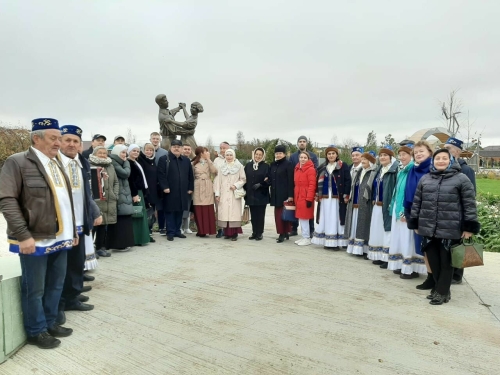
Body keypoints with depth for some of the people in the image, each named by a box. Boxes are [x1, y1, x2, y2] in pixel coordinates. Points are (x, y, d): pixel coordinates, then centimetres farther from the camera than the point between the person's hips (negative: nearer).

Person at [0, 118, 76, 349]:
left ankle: (50, 323, 33)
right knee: (34, 289, 7)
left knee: (56, 285, 16)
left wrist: (72, 231, 17)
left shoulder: (57, 165, 16)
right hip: (35, 240, -7)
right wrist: (23, 235, -20)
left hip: (60, 238, 7)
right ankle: (36, 331, 24)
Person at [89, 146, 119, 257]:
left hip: (108, 201, 5)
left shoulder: (110, 166, 15)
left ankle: (101, 247, 21)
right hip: (94, 200, -5)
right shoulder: (89, 165, -4)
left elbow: (116, 182, 17)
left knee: (103, 224, 11)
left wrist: (115, 195, 8)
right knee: (93, 224, -3)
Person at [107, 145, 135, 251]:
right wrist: (126, 162, -5)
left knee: (124, 219, 10)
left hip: (124, 194, 10)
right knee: (120, 219, -8)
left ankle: (123, 243, 16)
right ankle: (119, 244, -1)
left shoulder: (120, 162, 18)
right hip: (118, 195, -10)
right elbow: (125, 173, -16)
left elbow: (127, 175, 14)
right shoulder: (113, 162, -11)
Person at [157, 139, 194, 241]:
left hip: (182, 192, 4)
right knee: (170, 212, 1)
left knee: (180, 212, 10)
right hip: (170, 191, -4)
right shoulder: (164, 159, -1)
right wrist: (164, 187, -15)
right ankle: (170, 232, 9)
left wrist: (190, 188, 9)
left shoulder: (186, 160, 13)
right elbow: (161, 175, -8)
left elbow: (190, 175, 14)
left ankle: (177, 231, 21)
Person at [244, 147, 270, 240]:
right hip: (250, 194, 3)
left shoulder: (266, 166, -1)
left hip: (261, 195, -3)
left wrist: (260, 184, -18)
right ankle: (254, 233, 18)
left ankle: (259, 233, 12)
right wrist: (245, 190, 2)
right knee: (253, 215, 9)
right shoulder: (248, 165, 9)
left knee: (260, 215, 3)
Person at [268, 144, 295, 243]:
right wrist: (267, 181, -7)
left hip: (285, 194, -6)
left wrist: (290, 195, -16)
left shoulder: (288, 164, -6)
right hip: (275, 194, 6)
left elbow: (291, 181, -12)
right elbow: (270, 179, 15)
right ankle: (282, 233, 14)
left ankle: (284, 232, 5)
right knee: (278, 214, 6)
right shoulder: (272, 165, 14)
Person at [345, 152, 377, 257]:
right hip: (355, 204, 8)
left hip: (365, 205, -8)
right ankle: (357, 248, 19)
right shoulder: (359, 173, 16)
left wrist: (373, 201, -18)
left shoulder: (374, 174, -8)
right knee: (356, 227, 11)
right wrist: (351, 200, 17)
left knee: (363, 227, -4)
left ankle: (365, 250, 4)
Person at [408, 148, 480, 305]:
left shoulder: (461, 179, -1)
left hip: (450, 229, -4)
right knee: (433, 260, 11)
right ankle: (439, 288, 27)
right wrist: (415, 224, 11)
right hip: (428, 228, 4)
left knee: (446, 261, 5)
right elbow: (417, 203, 13)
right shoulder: (425, 179, 11)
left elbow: (470, 204, -4)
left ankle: (442, 292, 18)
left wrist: (470, 227, -7)